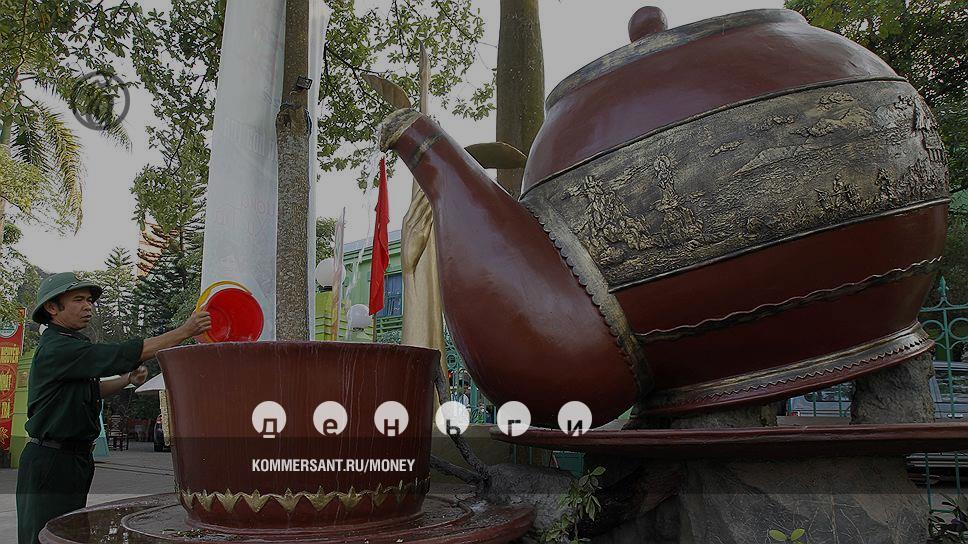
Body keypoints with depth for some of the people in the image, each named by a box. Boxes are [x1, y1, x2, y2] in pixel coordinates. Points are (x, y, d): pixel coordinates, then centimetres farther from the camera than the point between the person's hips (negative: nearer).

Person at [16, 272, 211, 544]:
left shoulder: (72, 344, 15)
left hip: (76, 457, 10)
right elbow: (123, 353, -26)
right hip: (50, 459, -10)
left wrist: (128, 379, 8)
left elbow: (88, 391, 27)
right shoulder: (56, 348, -18)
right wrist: (185, 331, -25)